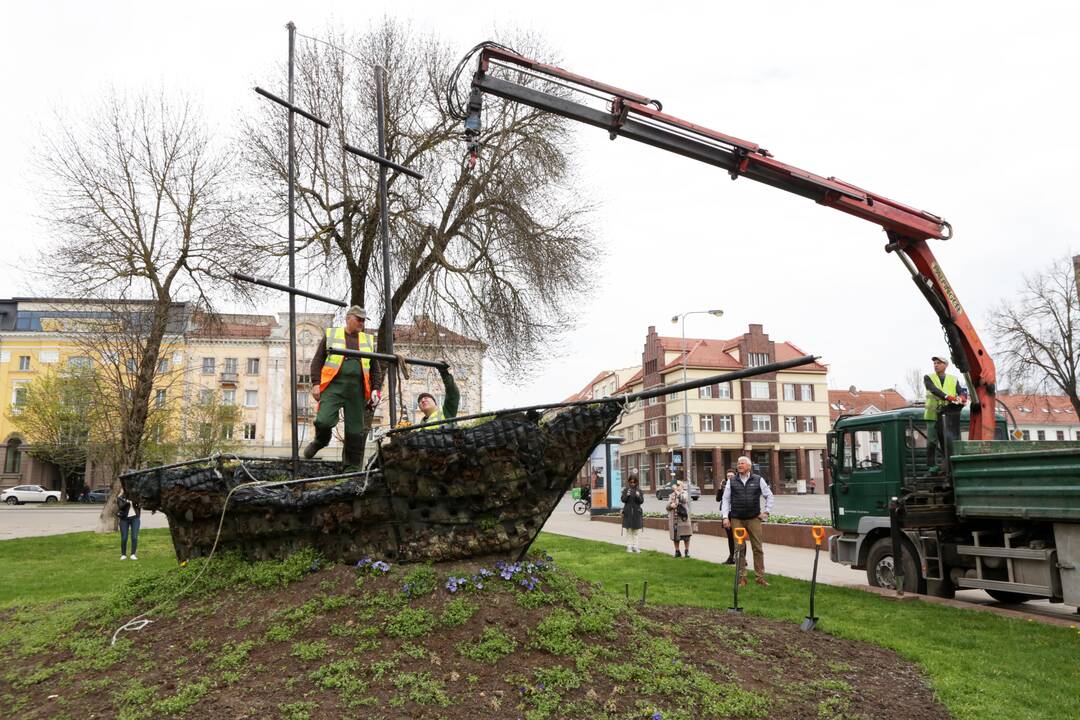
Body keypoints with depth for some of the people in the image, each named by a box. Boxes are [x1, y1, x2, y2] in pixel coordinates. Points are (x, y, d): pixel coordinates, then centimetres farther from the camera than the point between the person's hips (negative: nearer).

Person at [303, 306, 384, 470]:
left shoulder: (368, 340, 20)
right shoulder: (331, 334, 12)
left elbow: (376, 368, 20)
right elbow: (318, 360, 8)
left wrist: (376, 389, 7)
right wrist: (316, 383, -3)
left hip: (357, 390, 2)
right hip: (333, 386, -2)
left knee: (355, 431, 0)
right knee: (323, 422, -18)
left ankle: (352, 468, 9)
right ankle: (321, 441, 16)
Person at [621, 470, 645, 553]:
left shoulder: (639, 490, 5)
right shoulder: (625, 490, 3)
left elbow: (642, 501, -1)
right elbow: (623, 500, -4)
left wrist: (638, 496, -20)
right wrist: (627, 495, -23)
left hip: (637, 512, 1)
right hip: (628, 513, -1)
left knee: (637, 531, 2)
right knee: (629, 530, 3)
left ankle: (636, 546, 8)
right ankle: (629, 546, 7)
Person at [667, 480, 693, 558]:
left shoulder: (685, 493, 3)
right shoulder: (672, 495, 15)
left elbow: (684, 499, -20)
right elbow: (667, 506, 12)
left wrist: (677, 491, -18)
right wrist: (671, 505, -10)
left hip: (683, 518, -4)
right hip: (674, 518, 4)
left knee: (685, 535, -1)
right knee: (675, 536, 6)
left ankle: (687, 551, 11)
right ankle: (677, 551, 17)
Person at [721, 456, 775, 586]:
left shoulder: (758, 480, 4)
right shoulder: (731, 481, 6)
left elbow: (769, 496, 12)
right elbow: (725, 499, 7)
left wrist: (766, 511, 5)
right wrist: (725, 517, 0)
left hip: (754, 519, 0)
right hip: (736, 520, 1)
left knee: (757, 548, 0)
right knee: (740, 549, 2)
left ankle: (760, 576, 8)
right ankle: (741, 577, 9)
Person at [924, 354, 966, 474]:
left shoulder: (953, 379, 15)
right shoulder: (928, 378, 7)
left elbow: (961, 391, 0)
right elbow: (934, 389, -12)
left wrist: (962, 397, -25)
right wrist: (947, 397, -28)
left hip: (949, 416, 2)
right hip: (933, 414, -2)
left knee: (947, 443, 2)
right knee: (932, 443, -3)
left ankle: (947, 467, 8)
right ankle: (932, 468, 1)